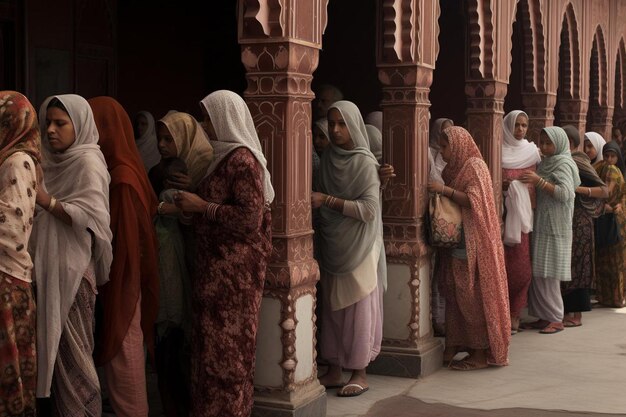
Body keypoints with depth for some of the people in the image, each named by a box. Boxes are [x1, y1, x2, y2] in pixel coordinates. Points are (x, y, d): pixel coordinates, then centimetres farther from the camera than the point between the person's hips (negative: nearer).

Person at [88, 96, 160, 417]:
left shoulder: (121, 178, -19)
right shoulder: (115, 170, 8)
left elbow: (125, 239, -19)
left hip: (119, 281, -9)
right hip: (117, 279, 9)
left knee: (122, 351, 2)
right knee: (124, 349, 15)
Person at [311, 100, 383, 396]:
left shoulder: (364, 162, -10)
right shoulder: (328, 157, 7)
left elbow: (369, 209, -18)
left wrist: (327, 200, -21)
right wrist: (315, 201, 0)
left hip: (358, 247, -6)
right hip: (332, 245, 6)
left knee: (358, 308, 1)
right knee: (332, 307, 8)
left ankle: (359, 372, 9)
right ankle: (334, 370, 17)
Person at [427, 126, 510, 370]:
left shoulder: (475, 166, -9)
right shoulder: (452, 169, 14)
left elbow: (475, 201, -20)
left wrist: (445, 190, -23)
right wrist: (435, 190, 4)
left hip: (473, 245, -8)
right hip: (456, 242, 8)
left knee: (472, 295, -5)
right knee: (456, 294, 7)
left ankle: (481, 352, 2)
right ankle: (458, 345, 13)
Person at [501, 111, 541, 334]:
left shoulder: (532, 151, 11)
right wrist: (501, 186, -15)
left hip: (524, 215, 2)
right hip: (503, 214, -2)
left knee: (521, 265, 0)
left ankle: (515, 314, 9)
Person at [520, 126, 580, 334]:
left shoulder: (563, 164, -7)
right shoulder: (546, 163, 16)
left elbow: (565, 193, -20)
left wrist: (539, 181, -24)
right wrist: (534, 182, 6)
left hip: (555, 228, -8)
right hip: (541, 225, 8)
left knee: (548, 274, -6)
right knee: (538, 272, 7)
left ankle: (556, 319, 1)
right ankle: (543, 316, 13)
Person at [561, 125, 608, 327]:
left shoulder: (579, 163, -11)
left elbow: (604, 190, -14)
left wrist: (578, 189, -25)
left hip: (577, 222, -8)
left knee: (574, 266, -4)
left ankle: (575, 315, 2)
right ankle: (568, 310, 18)